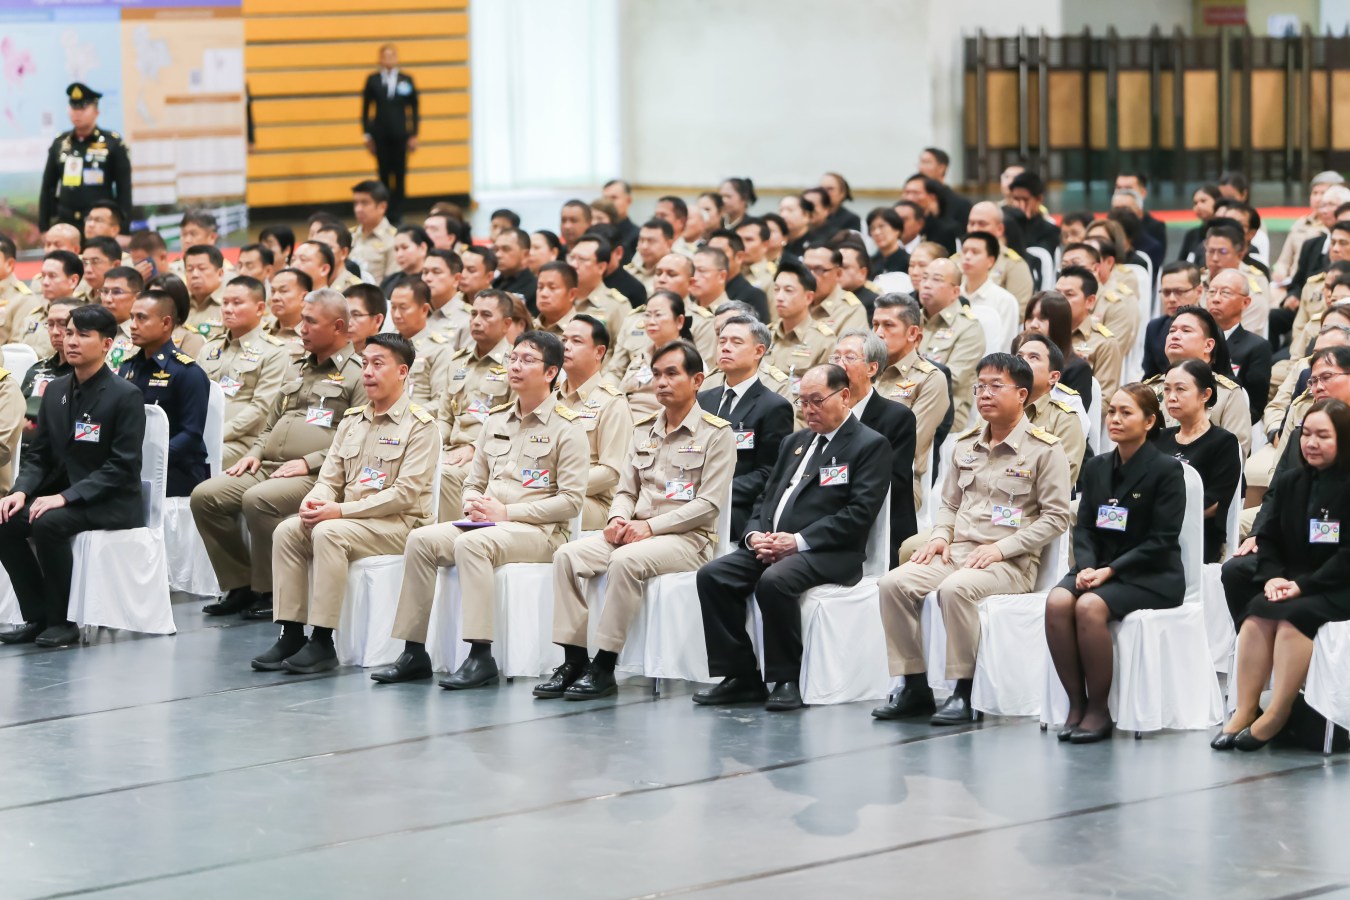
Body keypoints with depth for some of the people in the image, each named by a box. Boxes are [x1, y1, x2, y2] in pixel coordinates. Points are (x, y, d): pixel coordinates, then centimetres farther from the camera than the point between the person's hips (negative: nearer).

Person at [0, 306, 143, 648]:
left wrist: (66, 496, -25)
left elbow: (123, 466, -17)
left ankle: (62, 620, -17)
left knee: (48, 523, -32)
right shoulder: (55, 391, 9)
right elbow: (38, 455, 12)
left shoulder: (125, 396, -11)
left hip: (112, 504, -7)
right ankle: (37, 618, -8)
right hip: (62, 496, 7)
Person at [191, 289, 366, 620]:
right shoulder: (296, 370, 26)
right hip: (268, 467, 8)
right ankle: (240, 586, -1)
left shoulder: (357, 374, -1)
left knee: (258, 500, -34)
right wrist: (255, 453, 11)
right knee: (205, 496, -11)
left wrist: (309, 462, -17)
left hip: (315, 474, -8)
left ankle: (269, 591, -17)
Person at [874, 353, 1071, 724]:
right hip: (958, 551, 6)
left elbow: (1056, 515, -8)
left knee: (956, 589, -36)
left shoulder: (1044, 450, -3)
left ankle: (964, 692, -24)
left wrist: (1000, 548, -15)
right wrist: (940, 536, 2)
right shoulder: (965, 446, 17)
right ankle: (915, 687, -11)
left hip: (1011, 561, -6)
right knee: (894, 582, -18)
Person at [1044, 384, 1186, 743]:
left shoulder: (1167, 471, -5)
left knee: (1090, 606, -33)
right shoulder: (1096, 467, 13)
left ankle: (1098, 709, -20)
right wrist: (1086, 566, -10)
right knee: (1057, 601, -27)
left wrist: (1111, 570, -18)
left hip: (1151, 577, -5)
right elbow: (1083, 527, 11)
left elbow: (1162, 541, -11)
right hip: (1100, 569, 5)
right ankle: (1076, 703, -18)